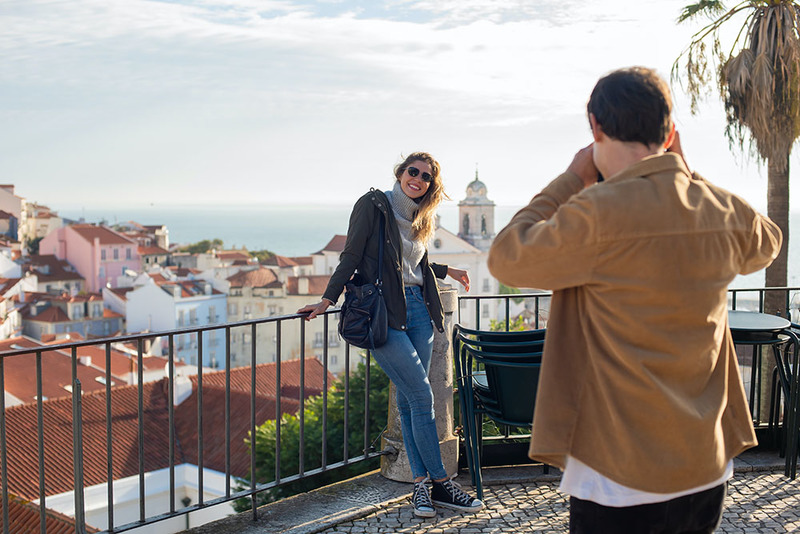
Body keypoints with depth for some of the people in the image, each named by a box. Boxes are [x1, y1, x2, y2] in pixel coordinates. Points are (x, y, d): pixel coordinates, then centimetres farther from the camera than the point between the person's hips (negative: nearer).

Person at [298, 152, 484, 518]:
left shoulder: (420, 218, 17)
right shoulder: (373, 205, -3)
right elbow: (351, 256, -5)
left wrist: (446, 271, 40)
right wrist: (328, 299, -9)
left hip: (418, 309, 6)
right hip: (383, 312, -6)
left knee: (409, 399, 5)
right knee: (421, 395, -9)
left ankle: (421, 483, 9)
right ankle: (441, 483, 1)